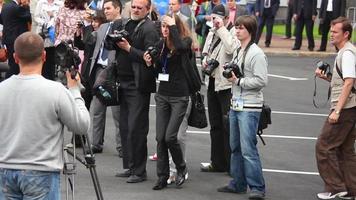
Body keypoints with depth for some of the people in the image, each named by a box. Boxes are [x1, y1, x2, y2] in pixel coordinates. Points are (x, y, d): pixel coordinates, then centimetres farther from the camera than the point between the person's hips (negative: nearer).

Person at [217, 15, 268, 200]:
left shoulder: (256, 54, -13)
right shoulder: (237, 51, 14)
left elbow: (261, 81, -19)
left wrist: (238, 81, -16)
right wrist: (229, 74, 8)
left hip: (250, 108, -9)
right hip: (235, 105, 9)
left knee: (248, 148, -11)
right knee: (235, 147, 14)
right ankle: (238, 183, 23)